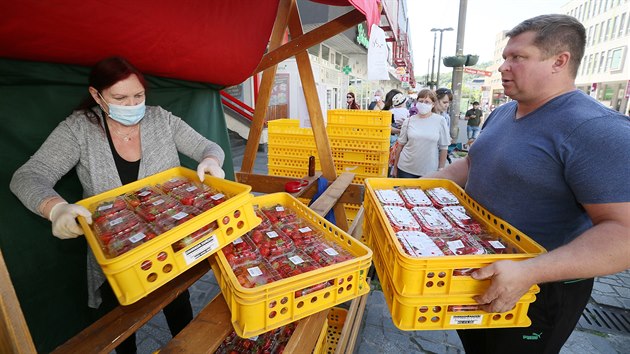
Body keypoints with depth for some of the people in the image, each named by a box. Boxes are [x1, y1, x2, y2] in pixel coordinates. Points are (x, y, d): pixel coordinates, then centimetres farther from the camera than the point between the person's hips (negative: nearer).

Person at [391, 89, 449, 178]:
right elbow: (400, 145, 5)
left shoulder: (440, 121, -2)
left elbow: (443, 148, 1)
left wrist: (441, 170, 1)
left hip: (429, 171, -1)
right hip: (405, 169, 1)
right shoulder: (409, 121, 1)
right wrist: (395, 167, 7)